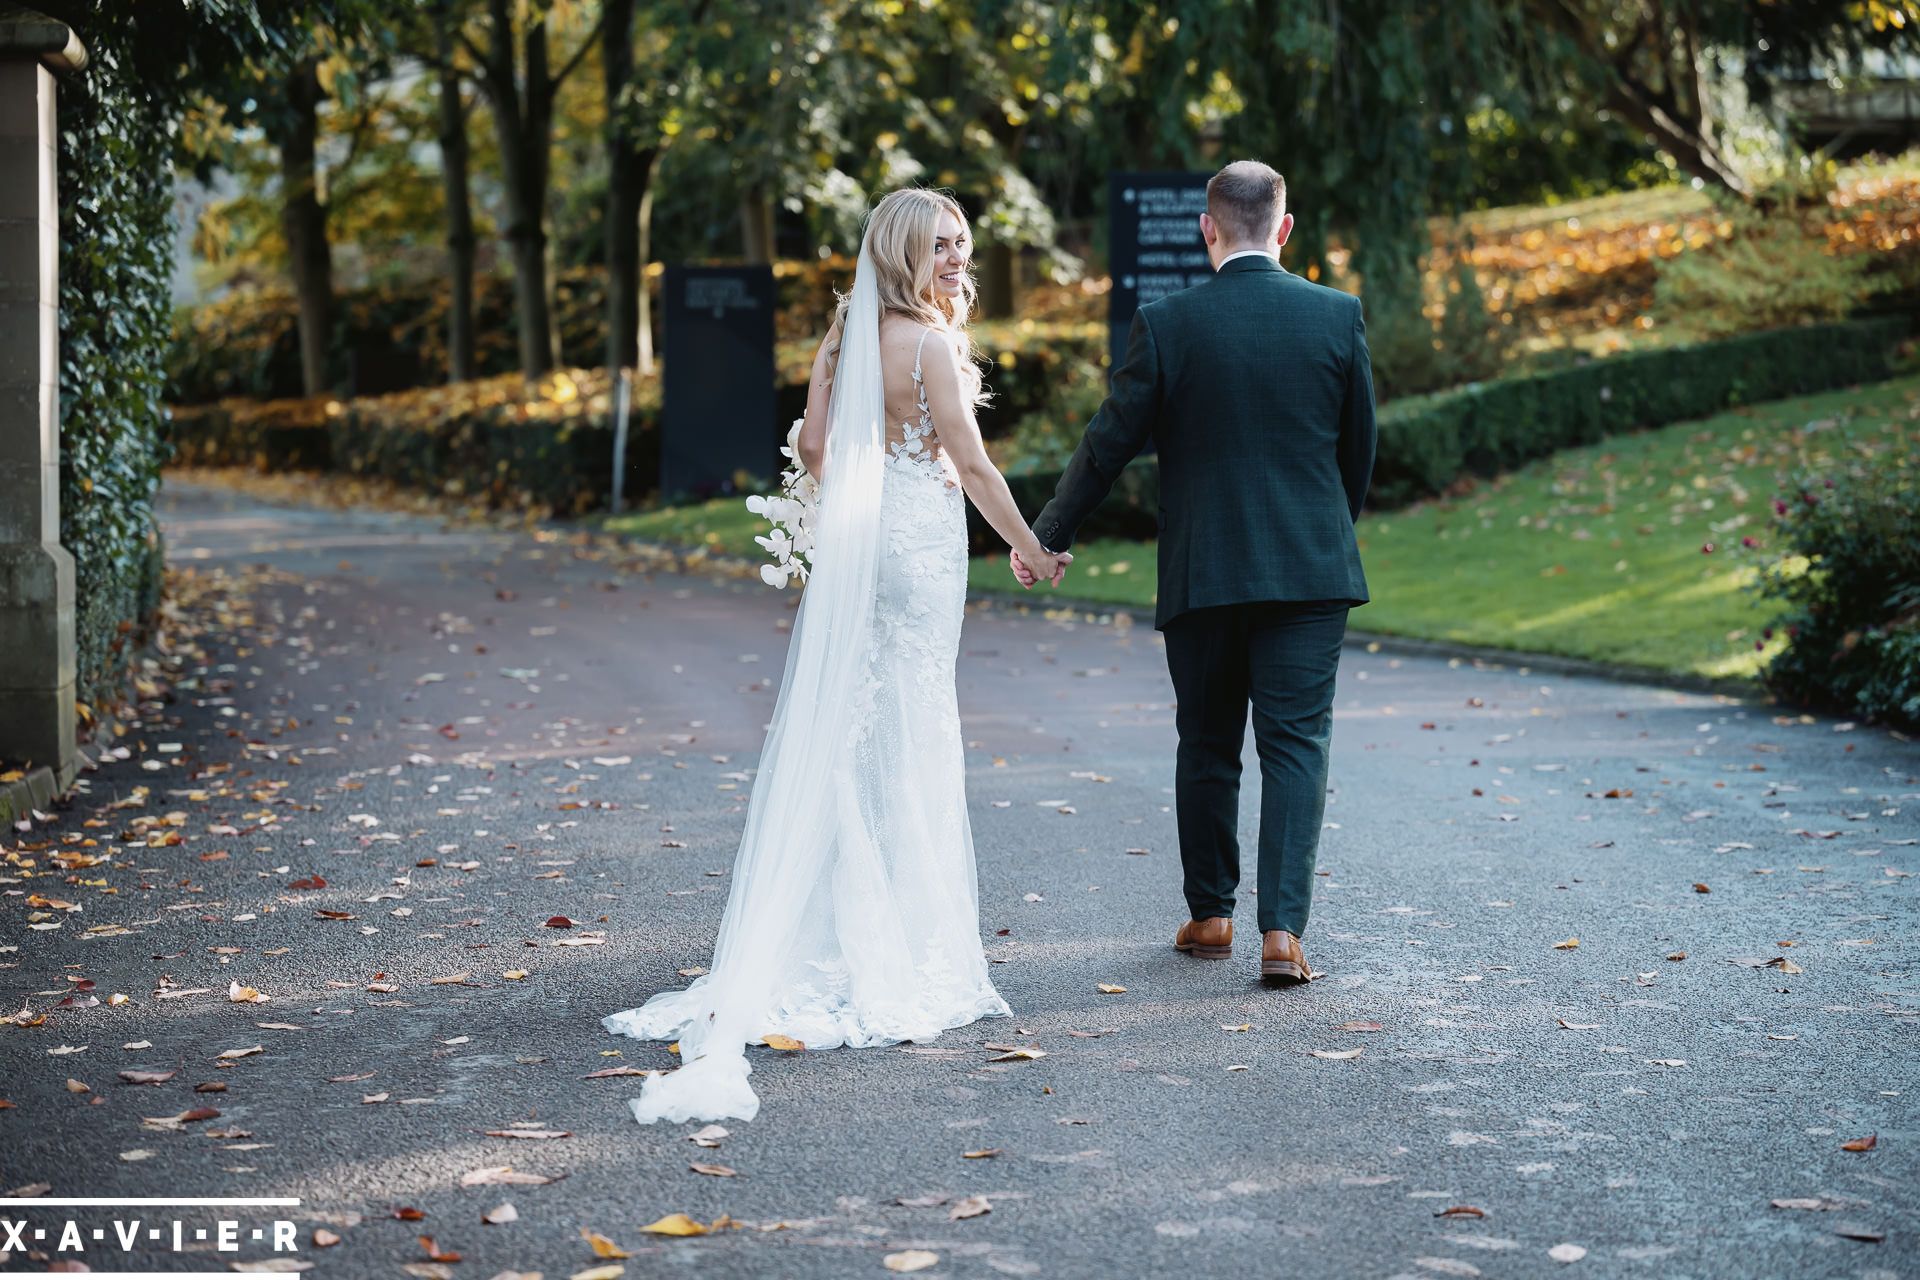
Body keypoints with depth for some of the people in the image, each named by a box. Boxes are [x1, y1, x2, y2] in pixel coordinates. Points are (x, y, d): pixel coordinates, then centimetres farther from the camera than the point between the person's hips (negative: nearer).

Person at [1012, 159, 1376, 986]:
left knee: (1207, 747, 14)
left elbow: (1108, 443, -2)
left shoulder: (1167, 323, -5)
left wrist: (1047, 537, 11)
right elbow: (1360, 446, 7)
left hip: (1201, 570, 0)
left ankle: (1209, 917, 23)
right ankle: (1282, 930, -9)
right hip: (1310, 569, 0)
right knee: (1297, 745, 1)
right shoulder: (1337, 316, -1)